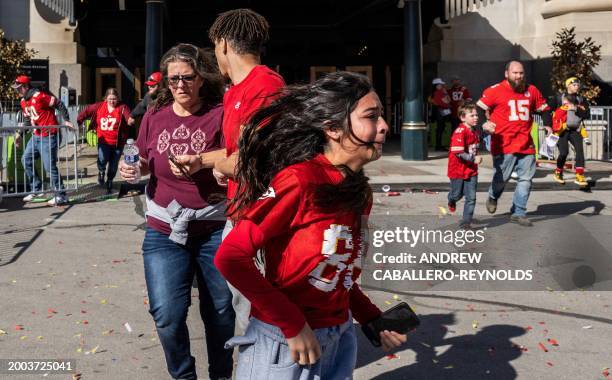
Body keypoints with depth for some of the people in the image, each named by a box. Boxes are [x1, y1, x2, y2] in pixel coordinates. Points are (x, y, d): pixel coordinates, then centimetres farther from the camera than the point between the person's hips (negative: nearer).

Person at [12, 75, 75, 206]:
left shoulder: (39, 96, -17)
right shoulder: (23, 101, 11)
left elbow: (59, 104, -15)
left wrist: (66, 120, -18)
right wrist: (20, 134, 18)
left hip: (48, 137, -9)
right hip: (36, 136, 9)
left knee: (49, 166, -8)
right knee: (26, 160, 12)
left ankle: (61, 196, 1)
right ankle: (37, 189, 23)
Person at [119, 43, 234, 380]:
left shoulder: (220, 115, -6)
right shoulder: (155, 116, 4)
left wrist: (202, 163, -27)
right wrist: (133, 169, -5)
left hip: (214, 230, -2)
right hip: (164, 230, 2)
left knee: (220, 311, 11)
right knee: (167, 315, -4)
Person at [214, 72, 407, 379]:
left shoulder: (358, 192, 3)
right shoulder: (299, 180, -20)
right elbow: (230, 258, -21)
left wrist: (373, 320, 1)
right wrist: (292, 325, -20)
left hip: (340, 339, 7)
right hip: (284, 344, -7)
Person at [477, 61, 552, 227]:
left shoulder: (531, 91, 10)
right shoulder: (495, 91, -4)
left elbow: (544, 109, 21)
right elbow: (479, 108, -2)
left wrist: (548, 125, 6)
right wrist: (484, 122, -19)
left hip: (526, 146, 4)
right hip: (503, 145, -4)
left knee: (526, 179, 3)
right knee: (501, 178, 3)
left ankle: (518, 213, 13)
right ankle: (493, 197, 37)